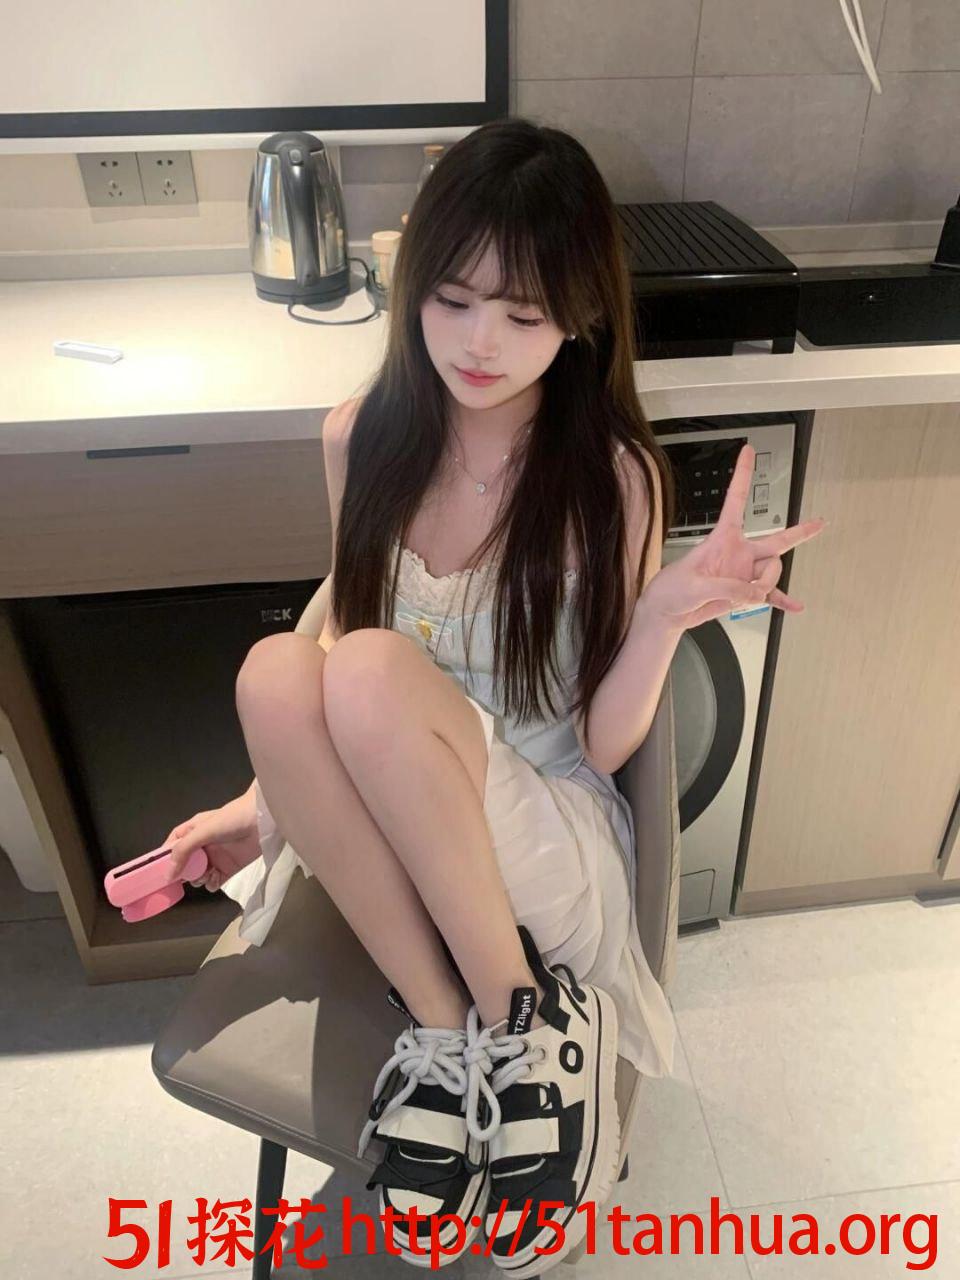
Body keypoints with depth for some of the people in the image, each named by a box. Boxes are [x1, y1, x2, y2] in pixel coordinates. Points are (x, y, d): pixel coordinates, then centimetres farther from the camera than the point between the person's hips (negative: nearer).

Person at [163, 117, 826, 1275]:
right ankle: (446, 1024, -15)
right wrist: (269, 799, 0)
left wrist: (665, 617, -28)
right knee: (274, 667, -27)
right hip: (381, 834, 4)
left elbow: (602, 745, -10)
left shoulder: (614, 479, -12)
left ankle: (527, 1019, -13)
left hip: (548, 840, -3)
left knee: (372, 670, -32)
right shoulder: (361, 439, -3)